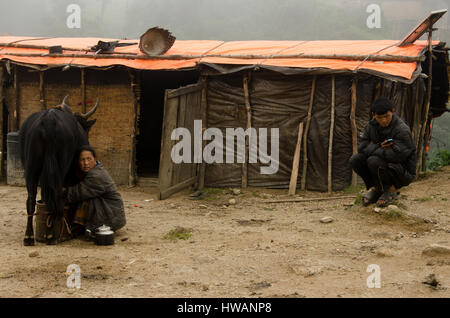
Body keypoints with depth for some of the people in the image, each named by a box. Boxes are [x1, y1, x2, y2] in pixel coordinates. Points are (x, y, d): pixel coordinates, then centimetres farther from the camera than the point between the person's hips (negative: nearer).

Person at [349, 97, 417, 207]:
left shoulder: (402, 130, -21)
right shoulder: (371, 125, 0)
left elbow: (395, 155, -30)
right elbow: (361, 147, -5)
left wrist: (372, 148, -19)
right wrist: (379, 147, -21)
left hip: (404, 173, -6)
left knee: (374, 161, -32)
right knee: (355, 160, -14)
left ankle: (391, 190, -7)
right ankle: (375, 188, 8)